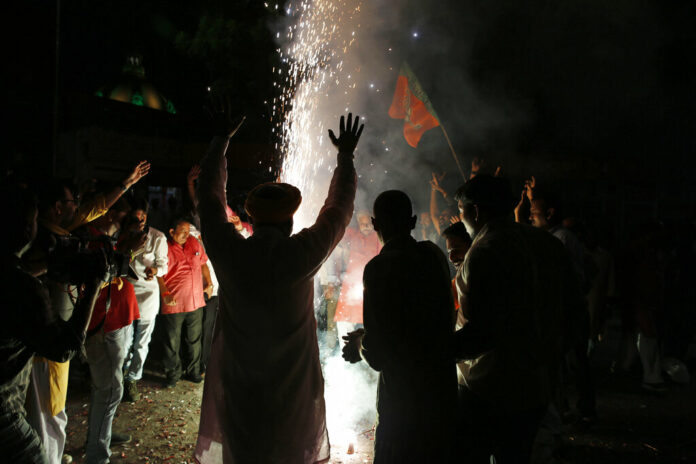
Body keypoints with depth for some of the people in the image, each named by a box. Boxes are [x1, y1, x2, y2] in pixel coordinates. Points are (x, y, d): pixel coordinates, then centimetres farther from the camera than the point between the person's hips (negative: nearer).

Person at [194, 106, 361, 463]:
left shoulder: (229, 253, -12)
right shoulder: (302, 254, -15)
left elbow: (209, 196, 5)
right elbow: (339, 209, 1)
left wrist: (221, 139, 17)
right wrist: (346, 156, 16)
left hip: (239, 393, 1)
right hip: (294, 393, -1)